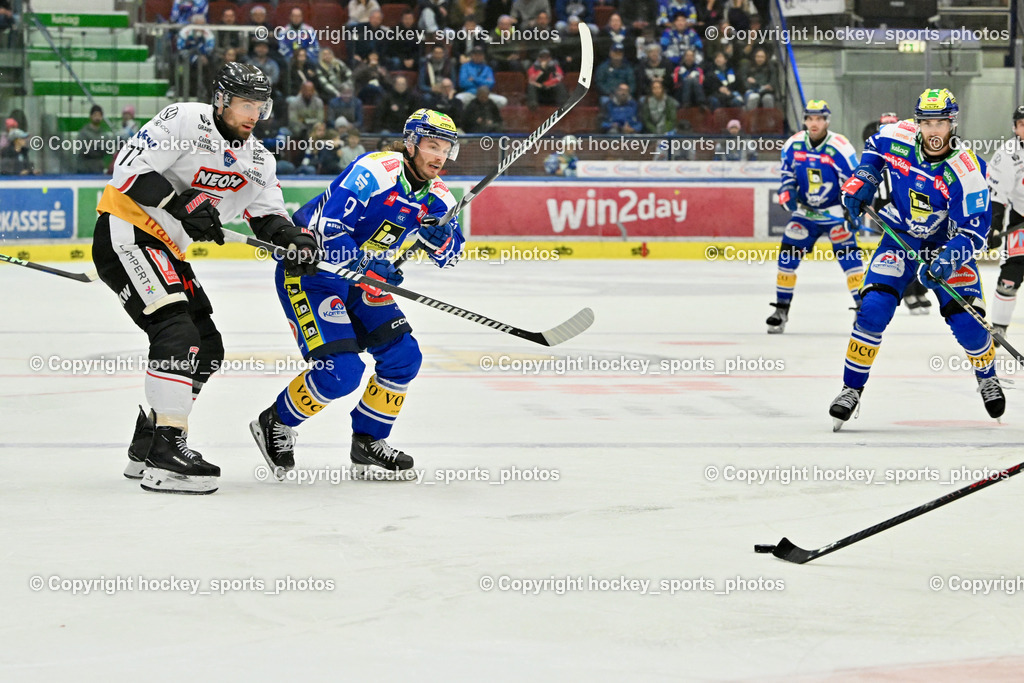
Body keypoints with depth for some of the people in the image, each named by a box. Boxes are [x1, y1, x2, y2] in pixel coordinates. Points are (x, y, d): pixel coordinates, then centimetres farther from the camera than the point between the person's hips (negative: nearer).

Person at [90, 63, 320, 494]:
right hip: (125, 235, -10)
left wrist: (293, 238, -13)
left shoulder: (256, 159, 10)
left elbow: (266, 214, 8)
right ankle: (165, 454, -25)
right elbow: (129, 167, -21)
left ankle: (145, 449, 19)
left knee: (207, 348, 10)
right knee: (178, 334, -23)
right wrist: (181, 204, -28)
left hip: (166, 249, 10)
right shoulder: (186, 121, -15)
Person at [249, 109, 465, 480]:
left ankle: (368, 443, 15)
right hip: (308, 269, -8)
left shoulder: (434, 194, 1)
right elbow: (325, 226, -30)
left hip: (360, 278, 9)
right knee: (341, 370, -18)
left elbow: (451, 253, 3)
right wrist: (366, 265, -38)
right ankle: (275, 424, 5)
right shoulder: (375, 171, -25)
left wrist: (439, 238, -20)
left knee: (403, 355, 0)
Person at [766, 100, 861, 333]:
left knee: (848, 254, -15)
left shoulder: (840, 148, -16)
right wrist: (787, 193, -9)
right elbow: (787, 174, 10)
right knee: (788, 255, -3)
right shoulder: (793, 145, -3)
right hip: (804, 210, 4)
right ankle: (781, 309, 7)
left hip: (835, 210, -4)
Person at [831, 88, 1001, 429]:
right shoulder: (897, 137, -16)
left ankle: (987, 377, 22)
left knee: (966, 321, -10)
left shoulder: (965, 171, -26)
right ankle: (851, 388, -5)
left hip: (946, 243, -2)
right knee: (873, 308, -17)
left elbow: (973, 230, -24)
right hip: (900, 238, 2)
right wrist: (863, 178, -5)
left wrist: (947, 261, -38)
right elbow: (874, 146, 10)